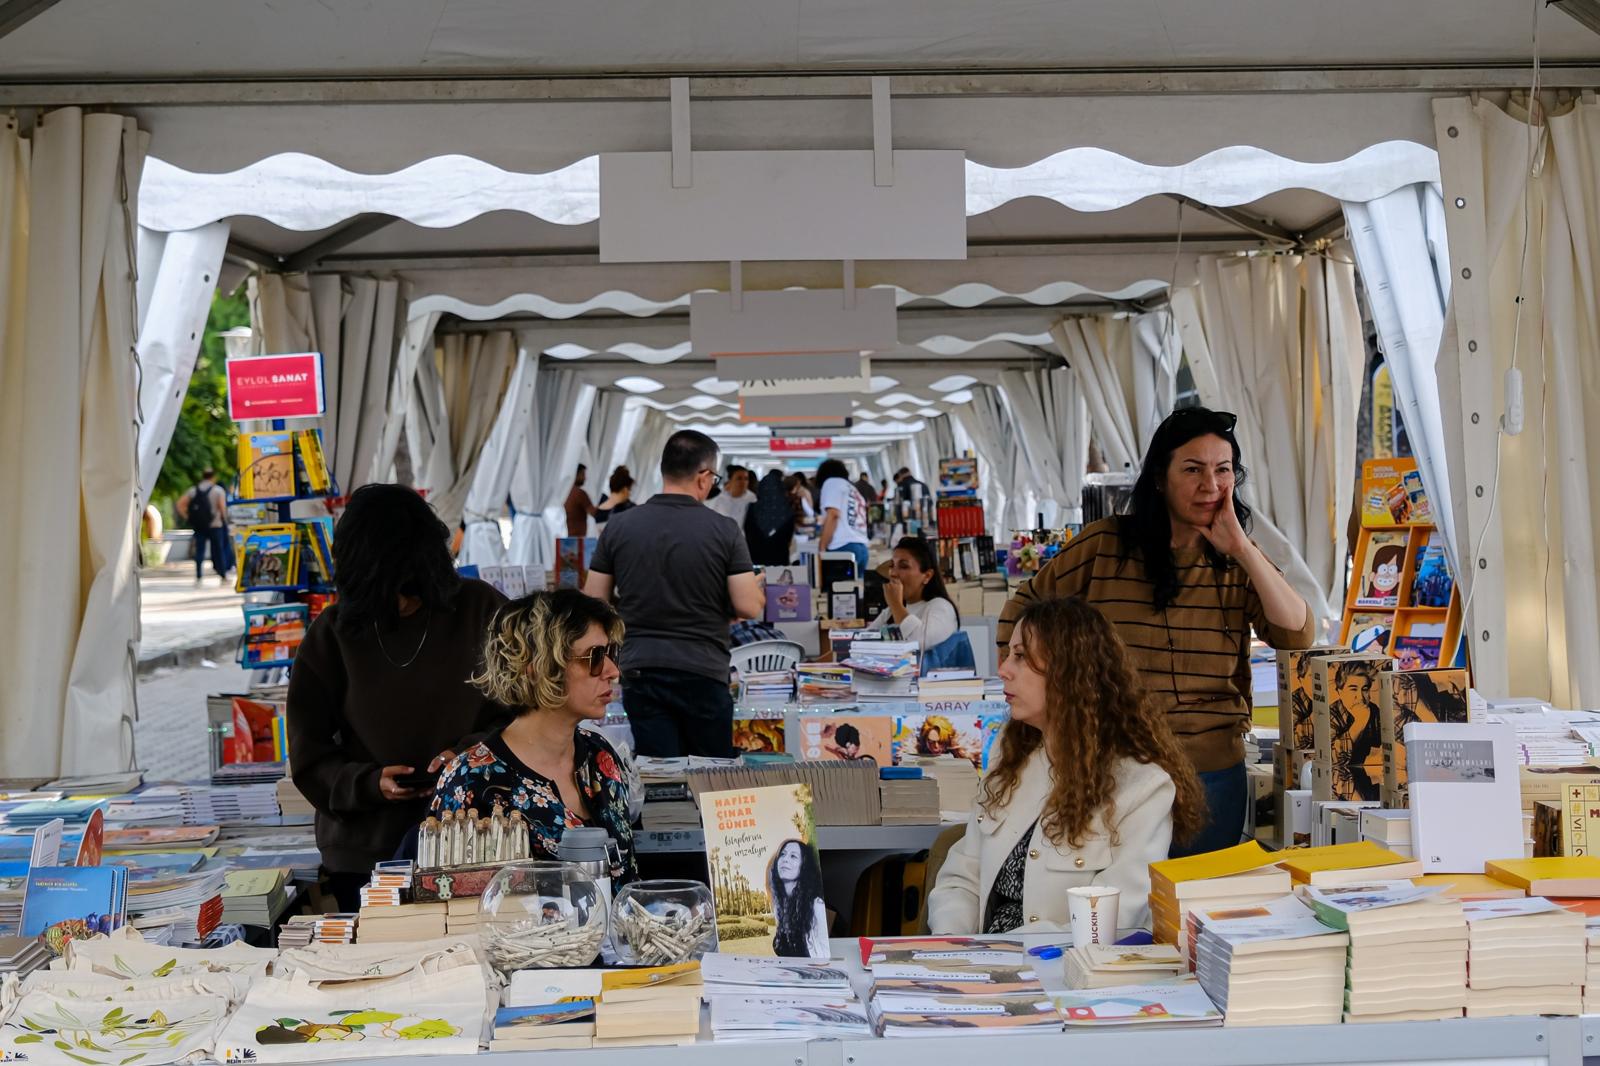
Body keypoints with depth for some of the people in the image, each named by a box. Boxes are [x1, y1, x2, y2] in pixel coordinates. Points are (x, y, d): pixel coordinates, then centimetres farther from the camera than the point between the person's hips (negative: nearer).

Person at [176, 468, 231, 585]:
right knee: (218, 549, 5)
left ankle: (198, 576, -1)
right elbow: (223, 507, -16)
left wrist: (187, 518, 5)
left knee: (199, 550, 4)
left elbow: (180, 504, 2)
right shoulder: (218, 490, -4)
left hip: (198, 526, 3)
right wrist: (224, 519, 0)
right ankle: (223, 575, 10)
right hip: (215, 525, -3)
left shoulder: (193, 490, 7)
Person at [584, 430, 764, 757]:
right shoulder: (723, 530, -7)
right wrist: (755, 588, 13)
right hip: (702, 671, -2)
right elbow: (749, 608, -9)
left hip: (640, 668, 2)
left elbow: (594, 602, 4)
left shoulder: (618, 527, 0)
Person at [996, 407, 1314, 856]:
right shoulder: (1105, 544, -4)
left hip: (1214, 772, 3)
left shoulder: (1237, 560, 4)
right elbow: (1021, 613, 5)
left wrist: (1240, 547, -14)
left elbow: (1299, 633, -10)